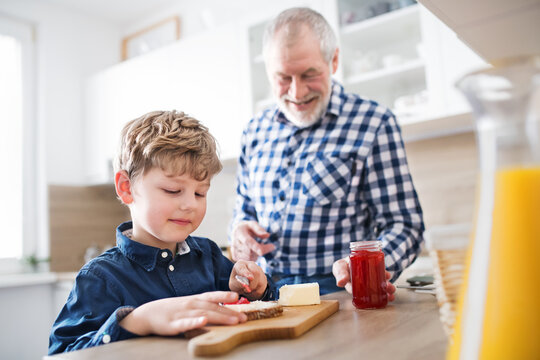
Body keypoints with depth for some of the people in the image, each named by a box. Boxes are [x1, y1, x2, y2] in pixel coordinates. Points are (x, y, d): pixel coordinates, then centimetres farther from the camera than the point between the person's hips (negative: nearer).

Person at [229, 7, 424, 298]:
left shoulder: (373, 123, -3)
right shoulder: (255, 130, 11)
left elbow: (404, 226, -5)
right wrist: (239, 231, -2)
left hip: (335, 292, -3)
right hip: (264, 293, 3)